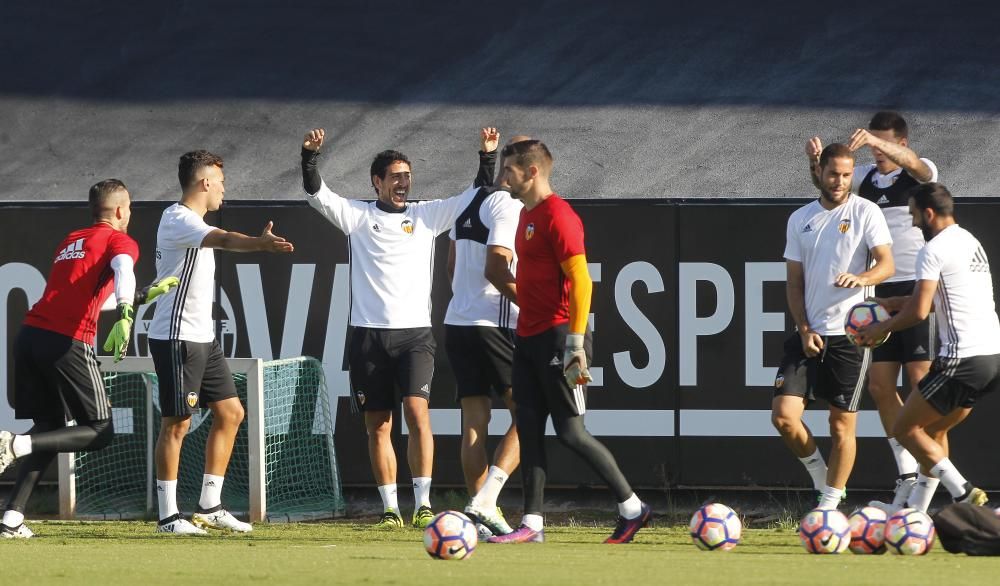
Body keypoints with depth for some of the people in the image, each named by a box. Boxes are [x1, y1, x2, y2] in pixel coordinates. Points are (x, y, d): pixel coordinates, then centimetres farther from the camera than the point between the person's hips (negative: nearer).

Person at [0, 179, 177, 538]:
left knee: (49, 429, 16)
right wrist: (125, 315, -35)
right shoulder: (119, 240, 5)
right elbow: (123, 270, -19)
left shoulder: (71, 241, 27)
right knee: (100, 432, 3)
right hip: (69, 344, -7)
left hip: (30, 334, 7)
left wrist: (145, 296, 43)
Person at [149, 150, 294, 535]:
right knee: (177, 424, -6)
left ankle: (209, 507, 16)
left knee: (230, 413, 11)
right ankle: (168, 516, 0)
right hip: (176, 339, -10)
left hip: (202, 337, 10)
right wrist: (260, 243, -53)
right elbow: (225, 240, -37)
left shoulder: (191, 222, 15)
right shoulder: (178, 221, -17)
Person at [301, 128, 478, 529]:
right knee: (378, 426, 3)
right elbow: (316, 194, -2)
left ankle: (422, 504, -16)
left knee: (417, 412, -16)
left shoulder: (427, 215, 9)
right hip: (368, 334, 1)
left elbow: (478, 197, 9)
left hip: (414, 333, -1)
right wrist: (310, 157, -17)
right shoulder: (357, 215, 8)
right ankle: (390, 509, 9)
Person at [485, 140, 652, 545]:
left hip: (558, 338, -10)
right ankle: (532, 524, 6)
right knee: (528, 430, 5)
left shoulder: (557, 216, -14)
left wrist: (576, 344, -22)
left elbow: (580, 280, -19)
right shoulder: (526, 214, 16)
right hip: (529, 339, 10)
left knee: (570, 432, -7)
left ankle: (632, 509, 2)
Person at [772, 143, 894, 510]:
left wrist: (860, 278, -32)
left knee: (842, 424, -1)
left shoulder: (865, 212, 0)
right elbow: (794, 281, 12)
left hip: (850, 332, -4)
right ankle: (818, 472, 18)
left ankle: (829, 504, 8)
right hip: (809, 333, 4)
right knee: (783, 415, -7)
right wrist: (804, 329, -1)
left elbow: (886, 264, -10)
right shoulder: (800, 219, 11)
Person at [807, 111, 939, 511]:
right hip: (882, 295, 6)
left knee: (921, 381, -9)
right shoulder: (865, 177, 10)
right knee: (879, 384, 3)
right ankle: (907, 475, 10)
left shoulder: (919, 173, -4)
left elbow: (913, 164, -26)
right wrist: (816, 160, -26)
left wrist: (876, 142, -44)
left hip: (918, 291, -6)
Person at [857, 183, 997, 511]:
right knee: (934, 429, 22)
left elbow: (919, 311, -13)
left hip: (963, 358, -9)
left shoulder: (934, 250, -9)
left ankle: (962, 492, -12)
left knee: (906, 428, 2)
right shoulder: (971, 242, 20)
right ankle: (916, 511, 23)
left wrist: (881, 329, 3)